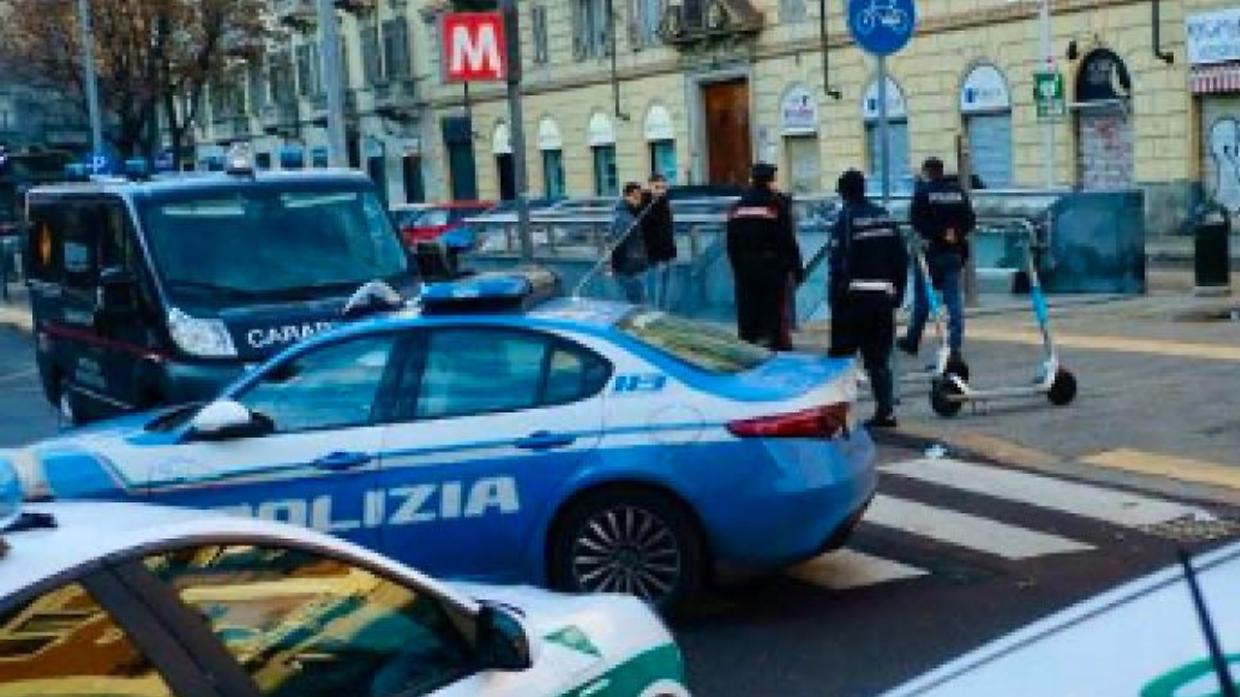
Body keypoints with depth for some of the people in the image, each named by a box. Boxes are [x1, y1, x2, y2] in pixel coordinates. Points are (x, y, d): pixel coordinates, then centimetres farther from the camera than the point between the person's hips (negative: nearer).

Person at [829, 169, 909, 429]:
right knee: (879, 359, 10)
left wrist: (836, 299, -11)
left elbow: (838, 264, -14)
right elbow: (901, 258, 11)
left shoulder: (846, 219, -10)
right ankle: (886, 412, 6)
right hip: (883, 297, 6)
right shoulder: (885, 217, 9)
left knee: (841, 353, 4)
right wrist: (897, 293, 15)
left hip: (855, 297, -6)